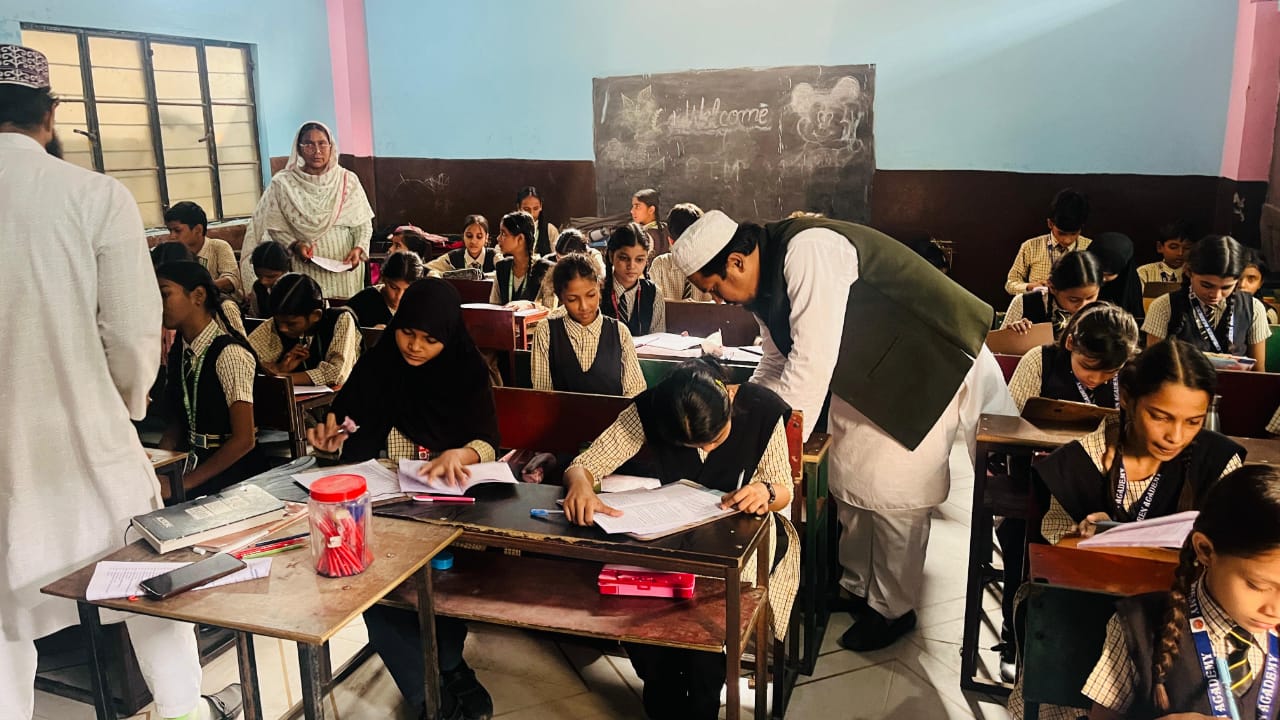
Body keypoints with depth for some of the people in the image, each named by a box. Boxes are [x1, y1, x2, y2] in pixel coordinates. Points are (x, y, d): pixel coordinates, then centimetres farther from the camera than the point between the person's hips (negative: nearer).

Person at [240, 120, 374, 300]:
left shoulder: (348, 180, 2)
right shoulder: (283, 183, -2)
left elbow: (363, 223, 5)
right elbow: (274, 226, 1)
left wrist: (358, 248, -12)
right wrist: (294, 245, -16)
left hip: (343, 269, 1)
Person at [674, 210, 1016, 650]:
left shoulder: (808, 252, -30)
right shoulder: (765, 280, -1)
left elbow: (811, 361, -33)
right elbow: (777, 364, 11)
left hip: (925, 368, -9)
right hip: (862, 377, 9)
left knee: (889, 488, -5)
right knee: (849, 480, 13)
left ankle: (893, 610, 15)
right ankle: (857, 588, 32)